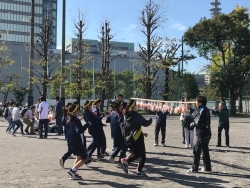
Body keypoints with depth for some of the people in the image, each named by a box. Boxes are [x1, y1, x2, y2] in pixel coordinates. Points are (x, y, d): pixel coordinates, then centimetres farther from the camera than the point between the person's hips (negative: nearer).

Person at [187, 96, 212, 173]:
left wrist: (192, 124, -1)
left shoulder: (202, 110, -17)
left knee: (196, 151, -2)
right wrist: (194, 124, 2)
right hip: (206, 133, 10)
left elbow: (198, 122, -19)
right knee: (205, 150, 17)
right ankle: (207, 167, 23)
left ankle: (194, 168, 2)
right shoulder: (206, 109, 12)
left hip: (202, 134, -10)